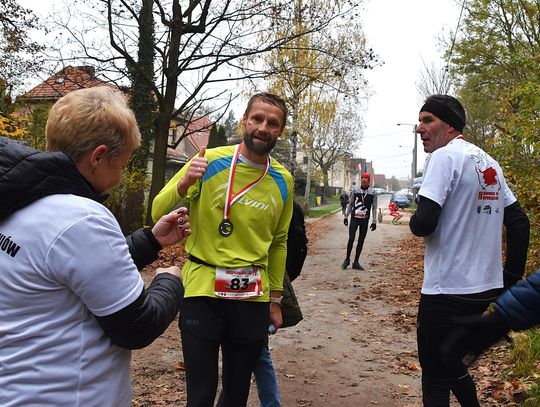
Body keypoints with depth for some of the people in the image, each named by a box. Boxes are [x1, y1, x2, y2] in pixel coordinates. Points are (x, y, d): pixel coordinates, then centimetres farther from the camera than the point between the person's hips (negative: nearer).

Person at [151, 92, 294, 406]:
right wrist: (184, 183, -25)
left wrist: (275, 300, 15)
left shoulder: (283, 181, 4)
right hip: (202, 291, -3)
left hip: (252, 298, 3)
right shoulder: (210, 161, -6)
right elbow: (159, 213, -6)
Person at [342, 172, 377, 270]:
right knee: (351, 239, -9)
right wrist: (346, 216, 7)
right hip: (354, 218, -1)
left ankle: (356, 262, 13)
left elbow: (374, 208, 4)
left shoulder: (372, 193, 0)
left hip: (365, 220, 1)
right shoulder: (355, 190, 2)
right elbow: (350, 204, 10)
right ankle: (347, 259, 9)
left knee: (361, 241, 5)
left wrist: (374, 221, 0)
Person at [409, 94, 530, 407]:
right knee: (450, 361, 25)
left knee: (435, 379, 4)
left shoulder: (445, 156, -13)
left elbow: (423, 224, -23)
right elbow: (519, 222, 14)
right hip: (485, 288, 8)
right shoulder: (489, 162, 12)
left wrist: (414, 220, 0)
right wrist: (512, 277, 17)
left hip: (448, 290, -8)